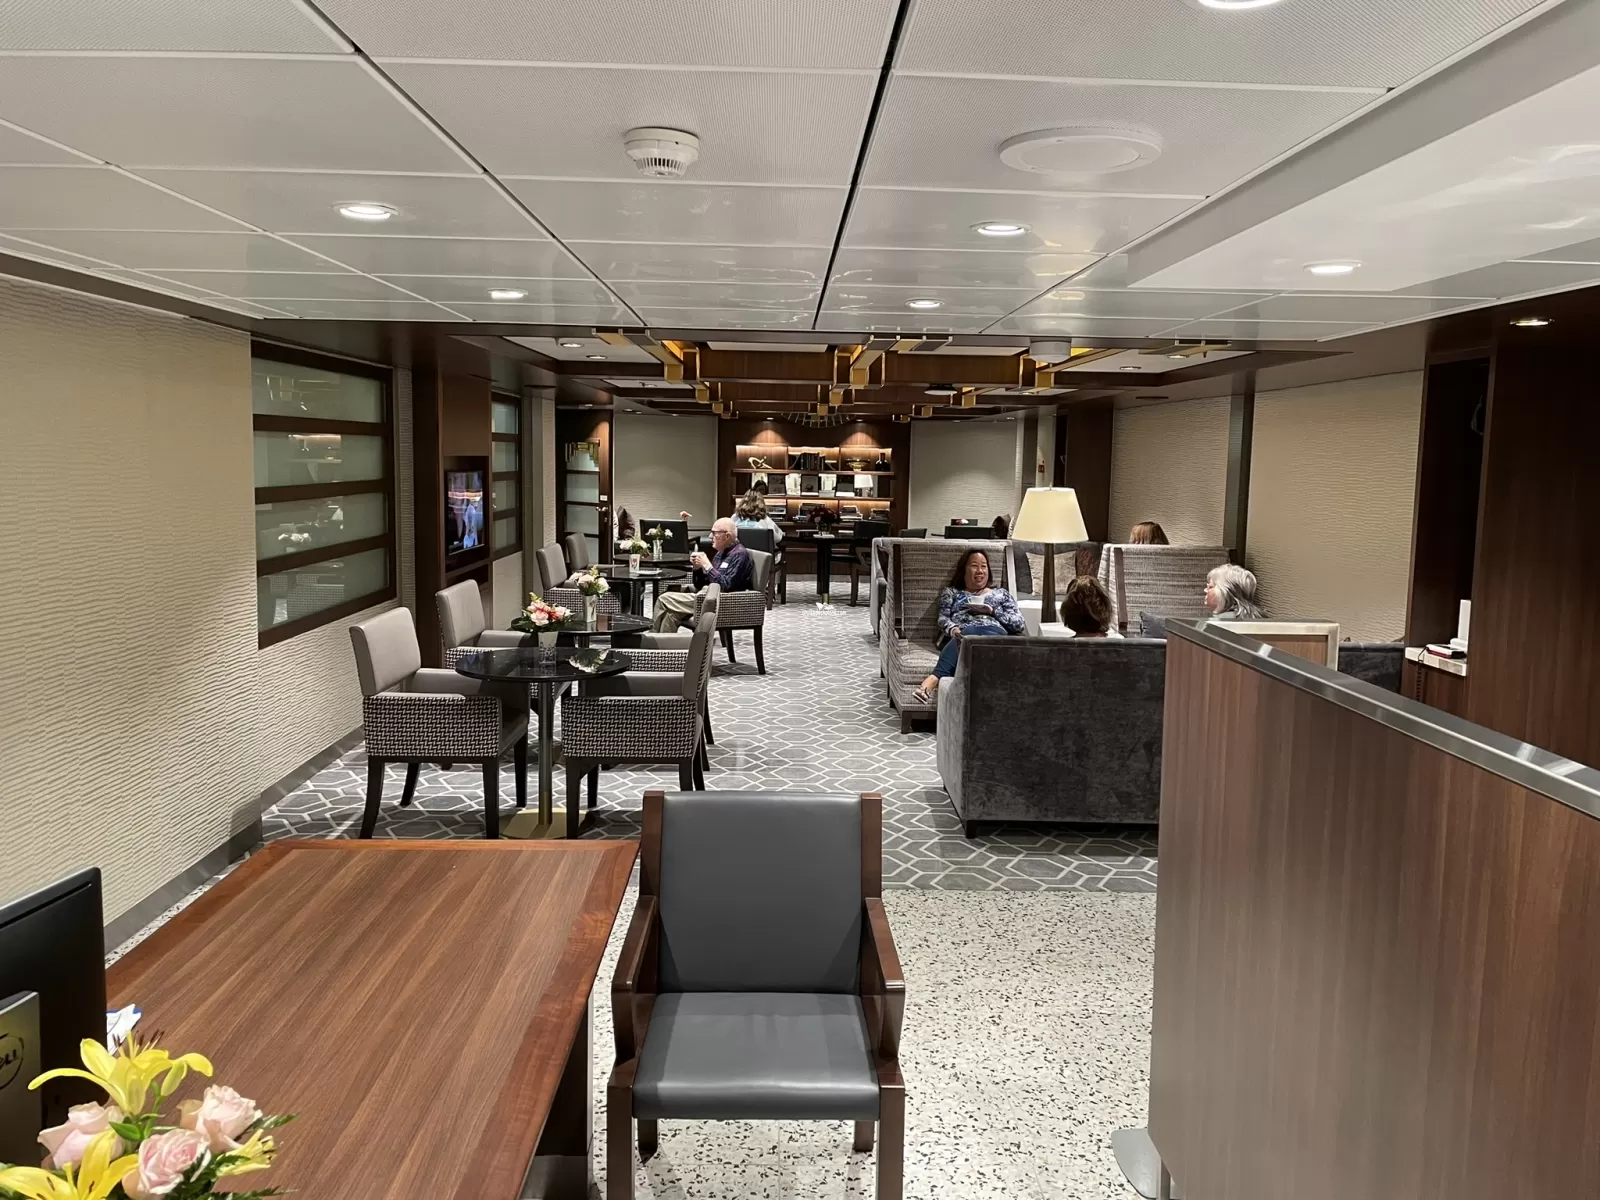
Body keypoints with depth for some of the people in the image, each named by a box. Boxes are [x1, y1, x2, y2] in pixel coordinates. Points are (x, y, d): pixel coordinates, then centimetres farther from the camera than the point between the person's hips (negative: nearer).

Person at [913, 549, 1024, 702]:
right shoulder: (951, 592, 30)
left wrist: (992, 611, 4)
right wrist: (952, 629, -13)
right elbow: (943, 618, 12)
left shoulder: (1001, 593, 32)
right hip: (963, 632, 0)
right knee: (968, 637, -43)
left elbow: (1020, 624, 19)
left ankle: (934, 679, -66)